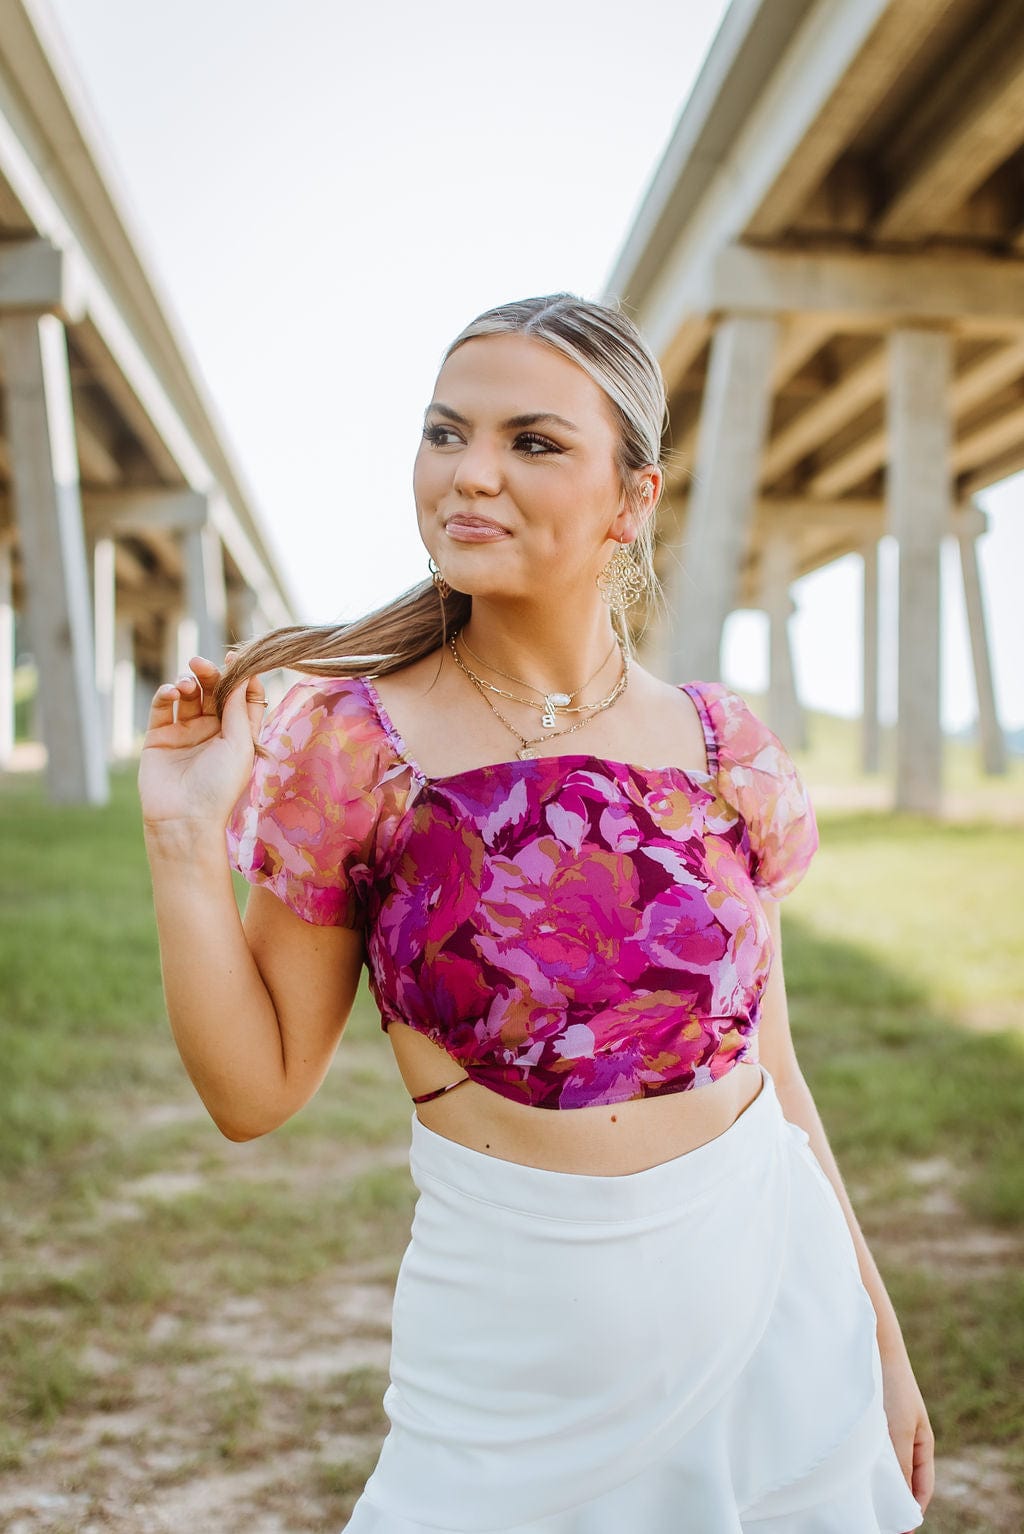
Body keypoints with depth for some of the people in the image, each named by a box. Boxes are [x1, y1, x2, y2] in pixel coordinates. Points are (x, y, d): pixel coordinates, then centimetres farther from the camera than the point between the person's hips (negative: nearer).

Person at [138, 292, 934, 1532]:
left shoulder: (726, 748, -2)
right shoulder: (348, 744, -8)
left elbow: (767, 1066, 7)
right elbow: (257, 1091, -6)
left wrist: (879, 1333, 11)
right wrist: (187, 847, -17)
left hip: (774, 1291, 3)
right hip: (520, 1340, -2)